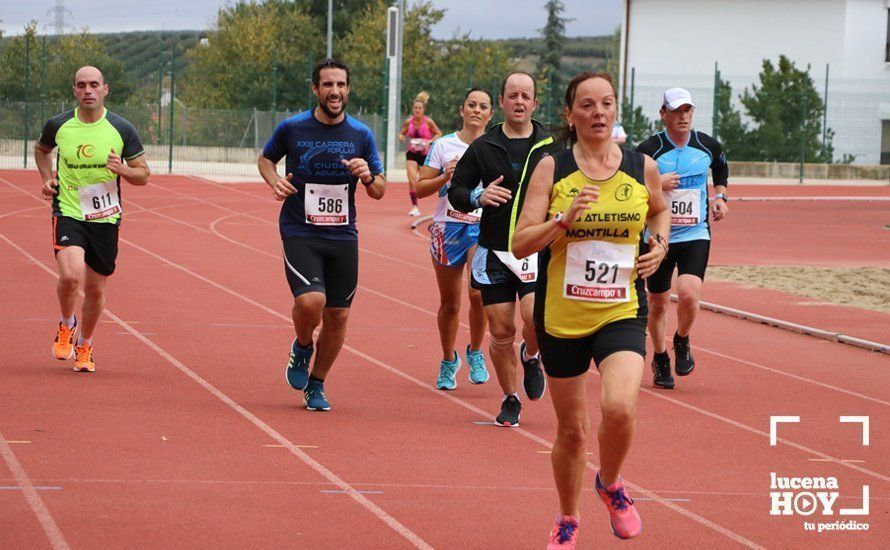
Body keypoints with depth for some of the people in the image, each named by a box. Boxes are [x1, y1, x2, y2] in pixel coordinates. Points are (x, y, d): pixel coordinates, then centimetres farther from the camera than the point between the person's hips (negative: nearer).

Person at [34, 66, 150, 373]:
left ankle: (84, 347, 33)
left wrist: (123, 170, -18)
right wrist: (47, 179, 7)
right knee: (70, 275, -24)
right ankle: (66, 325, 7)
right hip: (68, 213, -1)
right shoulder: (58, 126, -1)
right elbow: (41, 149, 23)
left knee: (95, 290, 9)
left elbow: (143, 175, 3)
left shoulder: (122, 129, -3)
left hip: (105, 218, 1)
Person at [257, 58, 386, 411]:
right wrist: (274, 181, -5)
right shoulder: (292, 128, -3)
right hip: (299, 233, -3)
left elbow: (379, 191, 9)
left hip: (343, 237, 3)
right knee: (311, 300, -24)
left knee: (338, 316, 5)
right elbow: (266, 158, 16)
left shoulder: (361, 135, 3)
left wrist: (368, 176, -14)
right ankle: (302, 347, 10)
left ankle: (316, 385, 25)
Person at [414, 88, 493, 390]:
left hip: (484, 228, -1)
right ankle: (448, 361, 27)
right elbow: (420, 188, 3)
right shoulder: (443, 145, 3)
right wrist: (445, 177, -13)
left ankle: (475, 353, 4)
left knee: (478, 292, -19)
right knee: (450, 303, 6)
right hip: (448, 228, 1)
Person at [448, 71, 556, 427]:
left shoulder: (552, 147, 4)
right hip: (494, 252, 1)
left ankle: (531, 357, 16)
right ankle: (510, 400, 20)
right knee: (501, 332, 1)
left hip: (539, 251, -1)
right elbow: (455, 190, 10)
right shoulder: (483, 147, 5)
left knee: (536, 319, -19)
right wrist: (478, 197, -11)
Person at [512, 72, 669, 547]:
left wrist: (659, 245, 4)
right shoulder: (552, 169, -4)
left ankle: (611, 484, 7)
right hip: (561, 317, 0)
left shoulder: (642, 168, 1)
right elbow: (520, 243, -8)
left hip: (622, 314, 0)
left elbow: (659, 210, 23)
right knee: (571, 429, 10)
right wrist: (565, 219, -23)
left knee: (619, 407, -25)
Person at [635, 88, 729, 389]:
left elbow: (721, 167, 25)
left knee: (689, 294, -20)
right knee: (658, 304, 8)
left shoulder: (707, 145, 1)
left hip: (695, 235, 1)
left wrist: (720, 197, 12)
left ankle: (682, 342, 11)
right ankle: (660, 359, 32)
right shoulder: (649, 149, -10)